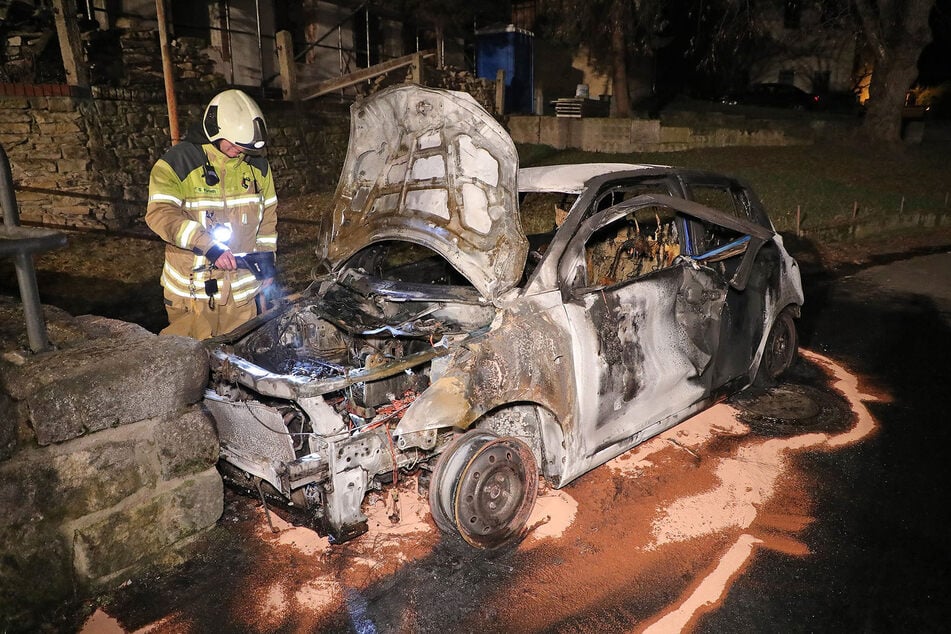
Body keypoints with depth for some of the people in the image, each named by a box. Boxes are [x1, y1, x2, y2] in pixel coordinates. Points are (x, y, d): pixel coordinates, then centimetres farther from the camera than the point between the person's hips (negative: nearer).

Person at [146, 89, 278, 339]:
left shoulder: (257, 166, 6)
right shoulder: (178, 162, -10)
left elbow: (267, 214, 15)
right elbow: (159, 214, -20)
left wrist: (266, 258, 12)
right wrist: (208, 246, -29)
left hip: (242, 291, 4)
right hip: (191, 290, -4)